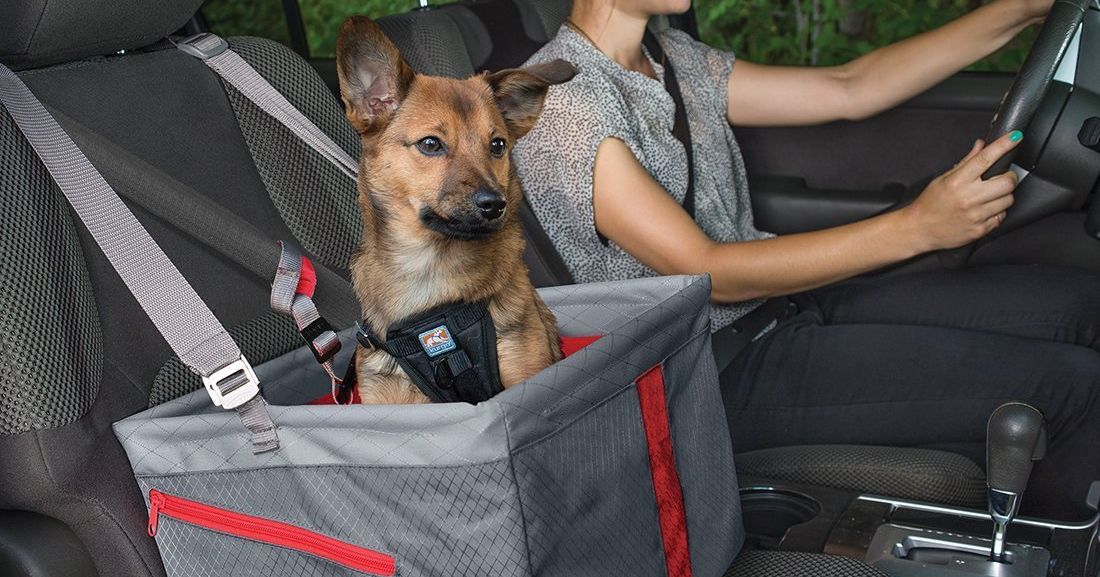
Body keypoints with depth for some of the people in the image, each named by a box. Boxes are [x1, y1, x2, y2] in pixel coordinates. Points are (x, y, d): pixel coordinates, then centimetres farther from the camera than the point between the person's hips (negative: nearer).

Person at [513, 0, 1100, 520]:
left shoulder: (675, 59, 11)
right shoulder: (559, 101, -17)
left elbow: (847, 89, 12)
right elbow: (706, 272, -22)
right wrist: (915, 227, -27)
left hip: (777, 302, 9)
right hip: (721, 373, -9)